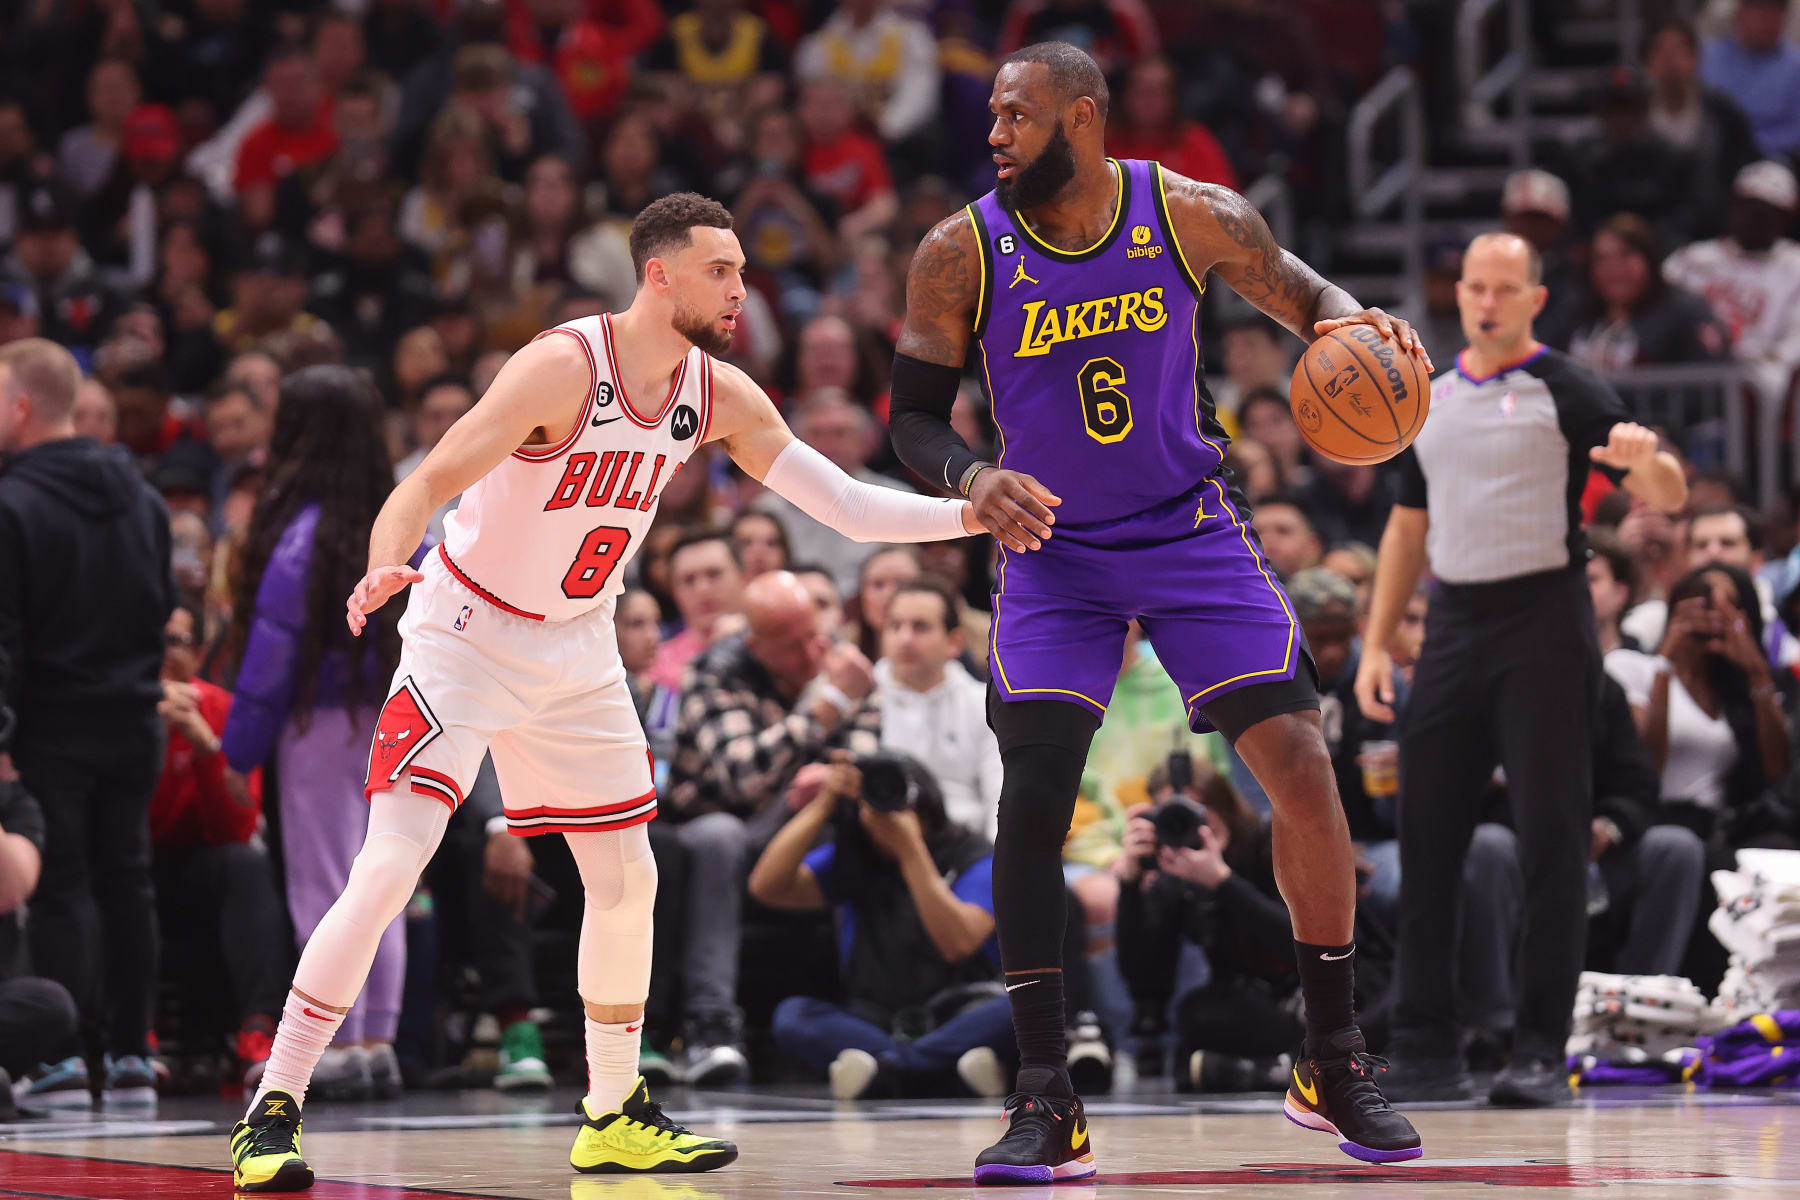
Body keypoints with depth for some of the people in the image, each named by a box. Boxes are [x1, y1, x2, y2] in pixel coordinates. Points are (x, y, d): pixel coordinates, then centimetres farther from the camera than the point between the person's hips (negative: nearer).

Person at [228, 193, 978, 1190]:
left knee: (626, 880, 9)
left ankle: (615, 1117, 25)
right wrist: (384, 572, -50)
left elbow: (846, 506, 0)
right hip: (466, 635, -7)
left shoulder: (718, 396, -4)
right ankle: (271, 1113, -12)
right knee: (390, 867, -17)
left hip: (577, 649, 7)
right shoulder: (562, 367, -25)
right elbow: (427, 483, -30)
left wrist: (981, 514, -10)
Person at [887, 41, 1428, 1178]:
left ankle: (1335, 1065, 6)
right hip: (1053, 548, 0)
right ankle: (1048, 1104, -7)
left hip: (1193, 531, 0)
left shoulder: (1192, 215, -10)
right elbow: (915, 416, -3)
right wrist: (973, 479, -25)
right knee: (1033, 794, -14)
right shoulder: (961, 254, -11)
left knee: (1301, 765, -9)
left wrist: (1356, 321, -17)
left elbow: (1304, 294, 7)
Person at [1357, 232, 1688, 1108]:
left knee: (1551, 838, -5)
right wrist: (1377, 643, 13)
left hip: (1542, 621, -5)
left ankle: (1542, 1050, -3)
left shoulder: (1566, 392, -2)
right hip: (1455, 624, 5)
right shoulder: (1429, 400, 14)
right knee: (1426, 835, 3)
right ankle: (1425, 1047, 9)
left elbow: (1669, 498, -9)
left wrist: (1647, 461, -33)